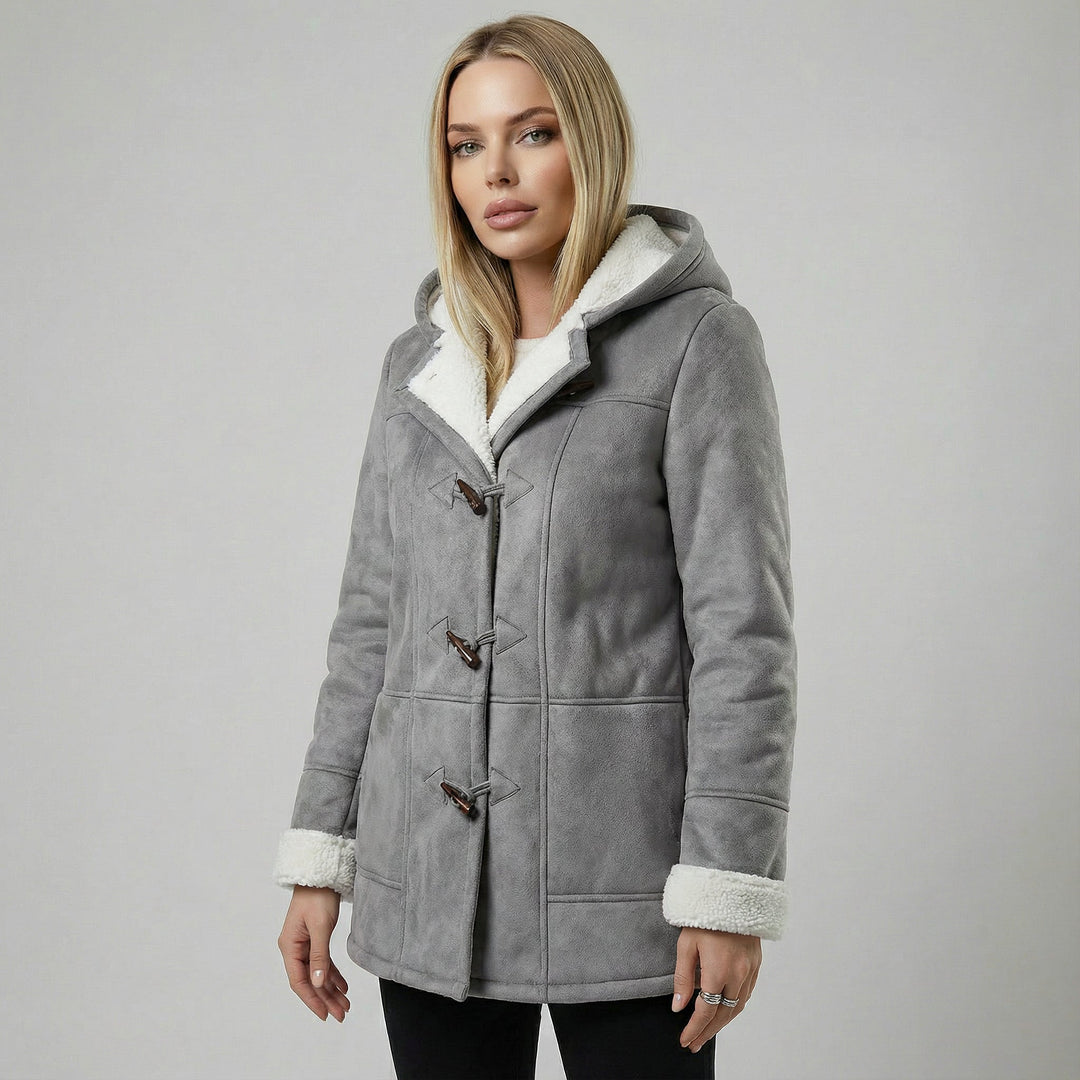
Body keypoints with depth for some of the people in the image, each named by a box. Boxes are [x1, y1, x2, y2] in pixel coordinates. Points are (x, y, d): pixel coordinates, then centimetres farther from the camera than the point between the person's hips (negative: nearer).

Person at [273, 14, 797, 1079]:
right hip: (429, 880, 5)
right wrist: (319, 858, 10)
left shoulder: (695, 338, -5)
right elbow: (371, 620, 14)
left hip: (618, 876, -4)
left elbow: (743, 624, -9)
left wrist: (728, 893, -13)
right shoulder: (419, 362, 11)